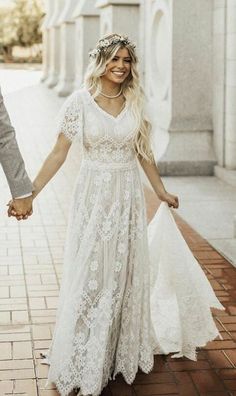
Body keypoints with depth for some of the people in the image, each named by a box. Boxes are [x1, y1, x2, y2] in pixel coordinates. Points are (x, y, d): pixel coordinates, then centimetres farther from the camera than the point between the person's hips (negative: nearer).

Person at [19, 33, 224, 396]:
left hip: (129, 196, 3)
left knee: (127, 275, 11)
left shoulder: (135, 102, 2)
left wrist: (161, 191, 19)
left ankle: (123, 353, 30)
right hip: (94, 197, -3)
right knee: (89, 277, 2)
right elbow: (58, 154, -6)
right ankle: (81, 364, 17)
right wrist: (29, 193, -11)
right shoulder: (80, 102, -7)